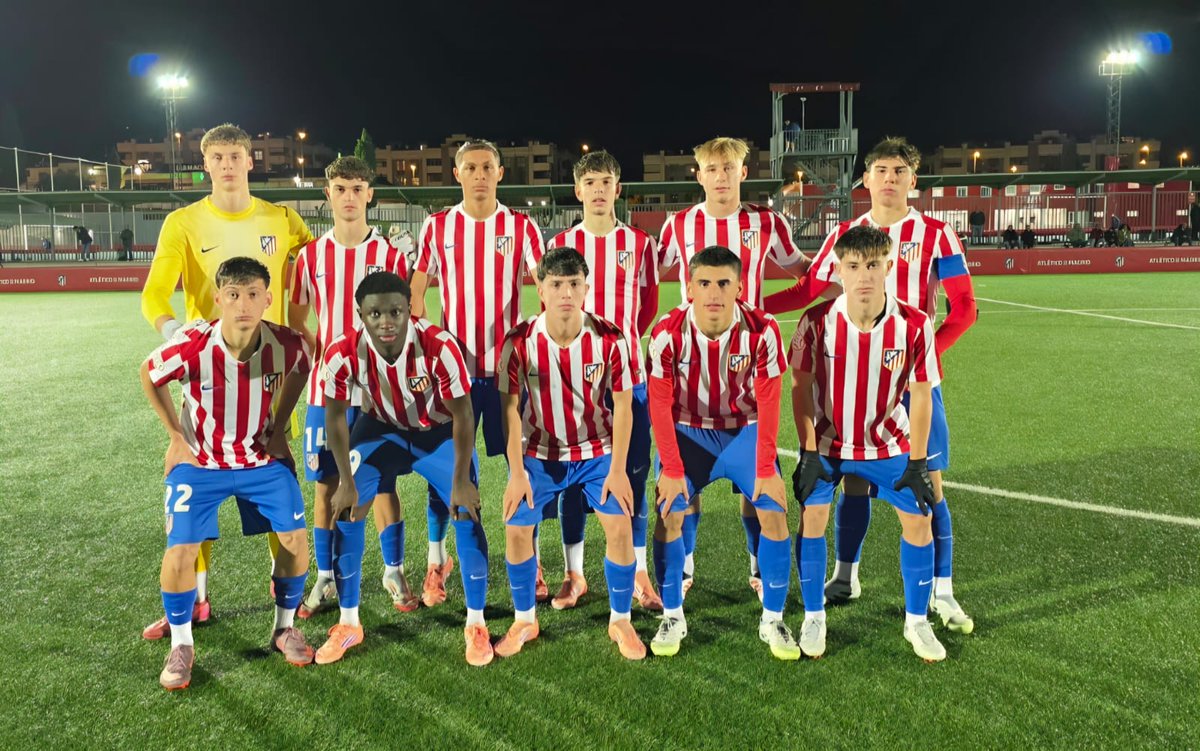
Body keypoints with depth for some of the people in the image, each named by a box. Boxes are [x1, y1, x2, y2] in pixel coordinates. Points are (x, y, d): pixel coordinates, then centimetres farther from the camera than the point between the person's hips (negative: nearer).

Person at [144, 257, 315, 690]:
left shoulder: (285, 344, -20)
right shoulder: (191, 346, -26)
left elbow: (299, 370, 5)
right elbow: (149, 376, -4)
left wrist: (278, 427, 2)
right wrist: (176, 436, -4)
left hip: (262, 459, 2)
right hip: (200, 463, -1)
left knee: (295, 538, -7)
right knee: (180, 552, -11)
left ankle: (284, 628, 18)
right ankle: (180, 647, 14)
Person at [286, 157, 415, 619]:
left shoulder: (389, 255, 0)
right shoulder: (310, 255, 4)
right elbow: (295, 322, 9)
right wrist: (323, 355, -6)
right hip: (326, 387, 1)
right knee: (325, 485, 6)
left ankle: (394, 573, 20)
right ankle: (325, 579, 20)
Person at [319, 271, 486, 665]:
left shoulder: (439, 346, -34)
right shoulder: (343, 352, -28)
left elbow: (462, 416, -22)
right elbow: (335, 417, -12)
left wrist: (461, 480, -19)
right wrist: (347, 483, -11)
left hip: (440, 431, -2)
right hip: (381, 429, 2)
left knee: (467, 512, -11)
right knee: (345, 510, -5)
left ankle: (476, 624, 8)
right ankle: (348, 623, 14)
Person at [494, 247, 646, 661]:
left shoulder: (611, 339, -18)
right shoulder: (519, 342, -18)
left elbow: (622, 406, -10)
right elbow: (510, 408, -11)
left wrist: (617, 469, -13)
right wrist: (517, 472, -13)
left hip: (597, 451, 0)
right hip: (539, 453, 1)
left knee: (620, 527, -10)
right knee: (516, 530, -5)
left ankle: (620, 622, 13)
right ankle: (525, 620, 19)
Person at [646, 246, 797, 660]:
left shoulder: (762, 330, -20)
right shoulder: (668, 333, -21)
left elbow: (768, 402, -14)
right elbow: (659, 403, -14)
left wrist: (766, 468, -15)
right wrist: (671, 468, -17)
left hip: (745, 430, 0)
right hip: (687, 431, 0)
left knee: (774, 511, -11)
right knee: (669, 513, -12)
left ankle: (773, 620, 8)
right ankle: (672, 617, 7)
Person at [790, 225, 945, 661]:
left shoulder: (914, 325, -18)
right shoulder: (817, 322, -20)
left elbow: (921, 396, -9)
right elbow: (801, 388, -10)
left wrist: (917, 463, -7)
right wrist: (809, 454, -12)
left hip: (888, 444, 1)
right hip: (827, 441, -1)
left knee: (918, 519, -2)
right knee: (812, 515, -10)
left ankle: (917, 622, 19)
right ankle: (813, 618, 10)